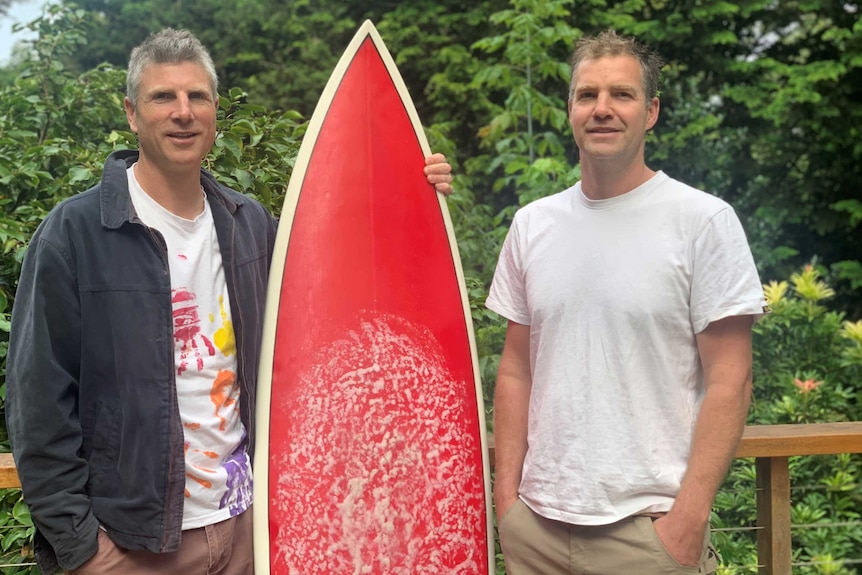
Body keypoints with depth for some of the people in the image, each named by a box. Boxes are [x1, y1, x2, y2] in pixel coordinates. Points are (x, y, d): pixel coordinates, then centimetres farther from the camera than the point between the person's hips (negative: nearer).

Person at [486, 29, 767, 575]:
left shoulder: (704, 220, -7)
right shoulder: (531, 224, 5)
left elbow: (729, 380, -8)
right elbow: (516, 369, 9)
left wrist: (689, 517, -13)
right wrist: (506, 492, 4)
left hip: (649, 523, -4)